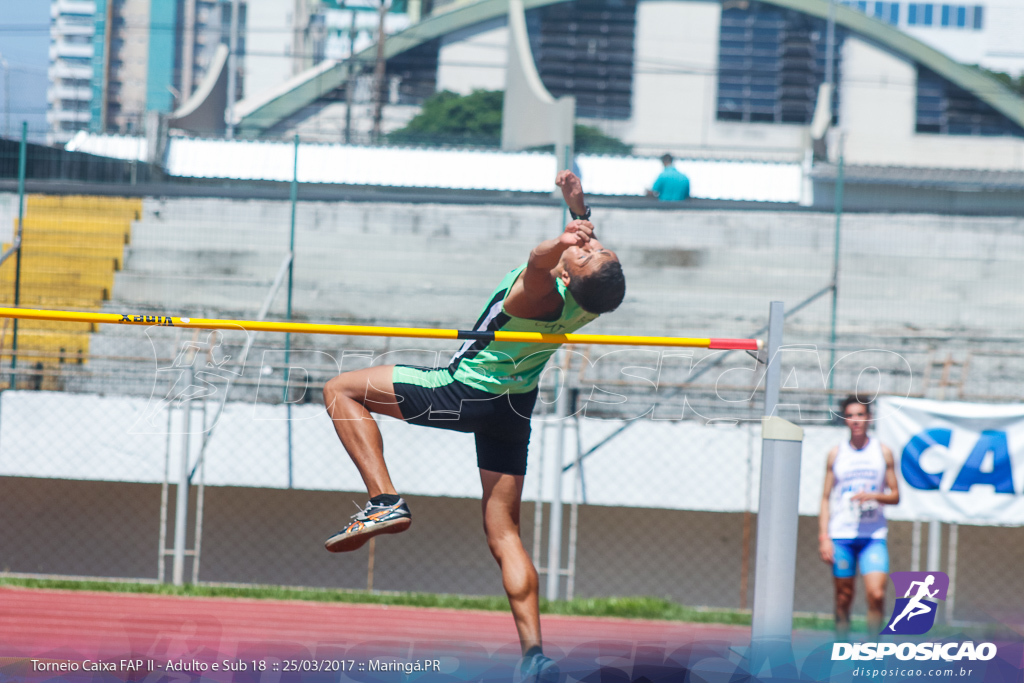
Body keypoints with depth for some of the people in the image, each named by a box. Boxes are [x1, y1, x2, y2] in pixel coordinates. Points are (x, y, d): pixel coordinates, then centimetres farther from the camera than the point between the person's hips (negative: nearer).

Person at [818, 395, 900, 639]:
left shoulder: (883, 452, 6)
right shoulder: (836, 454, 7)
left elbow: (895, 496, 9)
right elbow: (826, 498, 7)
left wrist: (873, 496, -13)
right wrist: (824, 537, -2)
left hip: (874, 536, -1)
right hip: (841, 535, 1)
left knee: (876, 594, -14)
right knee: (844, 596, 3)